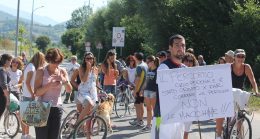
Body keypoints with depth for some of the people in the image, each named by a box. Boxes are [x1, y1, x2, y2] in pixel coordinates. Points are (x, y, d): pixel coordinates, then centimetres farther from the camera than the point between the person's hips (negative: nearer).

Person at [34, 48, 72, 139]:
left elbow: (69, 90, 1)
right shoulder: (41, 71, -4)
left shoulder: (62, 71, 6)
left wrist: (64, 80, -18)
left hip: (57, 108, 4)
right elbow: (37, 92, -10)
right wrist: (49, 85, -24)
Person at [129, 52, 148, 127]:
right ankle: (141, 119, 22)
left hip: (139, 89, -9)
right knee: (141, 104, 15)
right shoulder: (145, 65, 11)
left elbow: (138, 79, -21)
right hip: (144, 88, 9)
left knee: (137, 104, -3)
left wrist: (135, 90, -19)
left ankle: (138, 120, -1)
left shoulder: (139, 67, -18)